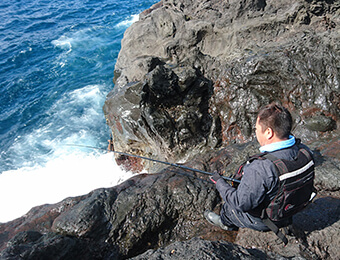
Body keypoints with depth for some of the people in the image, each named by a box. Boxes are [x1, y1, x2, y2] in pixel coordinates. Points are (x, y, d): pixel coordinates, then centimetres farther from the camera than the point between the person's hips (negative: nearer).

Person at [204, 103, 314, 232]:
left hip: (263, 222, -6)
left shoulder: (259, 169, -39)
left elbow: (241, 203, -28)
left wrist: (219, 182, -11)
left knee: (228, 206, 18)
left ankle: (226, 221, 51)